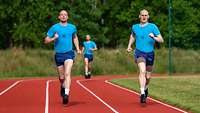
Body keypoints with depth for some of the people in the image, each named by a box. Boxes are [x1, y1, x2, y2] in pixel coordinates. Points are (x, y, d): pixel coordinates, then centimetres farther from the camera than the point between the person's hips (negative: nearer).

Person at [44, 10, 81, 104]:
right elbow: (46, 41, 0)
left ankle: (66, 94, -31)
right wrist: (53, 38, -19)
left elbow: (75, 38, 25)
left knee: (67, 73, -22)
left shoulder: (72, 27, 6)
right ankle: (63, 87, 43)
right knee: (62, 77, 11)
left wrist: (78, 49, 14)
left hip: (69, 53, -1)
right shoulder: (54, 28, -1)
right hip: (58, 54, 1)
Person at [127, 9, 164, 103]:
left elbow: (161, 40, -5)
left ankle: (145, 89, 43)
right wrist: (129, 46, 17)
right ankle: (142, 93, -33)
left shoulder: (152, 27, -1)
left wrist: (154, 37, -24)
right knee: (142, 71, -26)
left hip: (150, 53, 1)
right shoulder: (135, 27, 7)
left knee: (148, 76, 10)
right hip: (139, 53, -1)